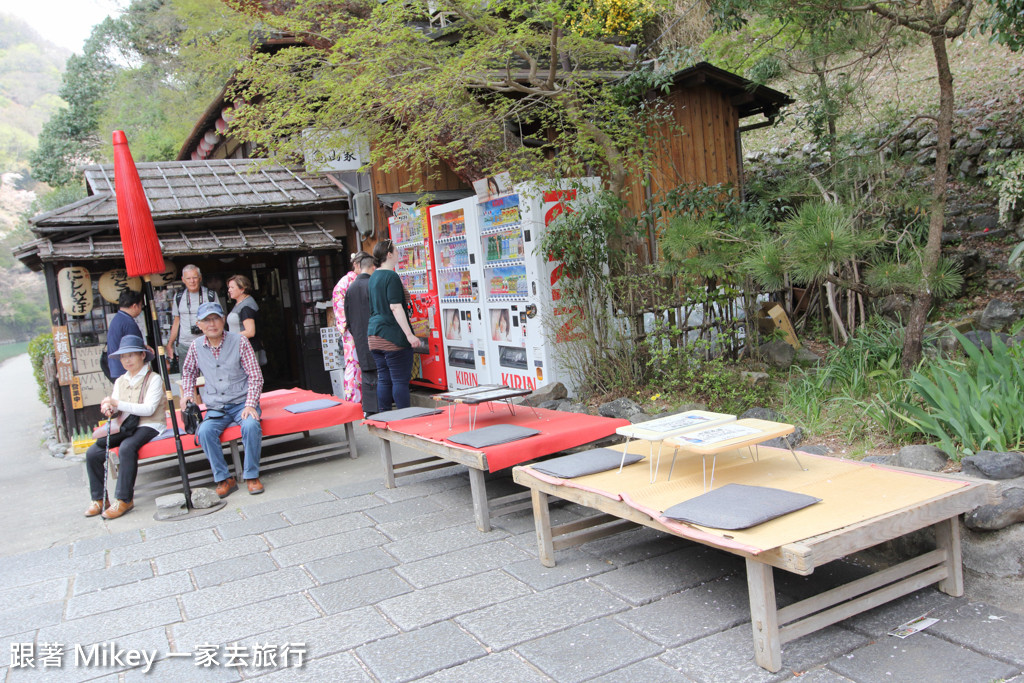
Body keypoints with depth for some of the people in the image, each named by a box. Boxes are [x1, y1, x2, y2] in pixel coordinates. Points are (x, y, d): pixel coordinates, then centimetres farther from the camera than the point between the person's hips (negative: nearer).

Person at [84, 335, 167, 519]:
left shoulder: (153, 379, -3)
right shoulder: (120, 381, 17)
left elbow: (148, 409, -15)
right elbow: (116, 411, 12)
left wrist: (118, 404, -20)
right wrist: (109, 409, -13)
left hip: (149, 426, -6)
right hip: (125, 427, 7)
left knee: (126, 447, -36)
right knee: (92, 453, -14)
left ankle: (124, 499, -25)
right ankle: (98, 499, 0)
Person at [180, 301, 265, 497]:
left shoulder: (239, 341, -4)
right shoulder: (196, 347, 5)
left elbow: (255, 376, -4)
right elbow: (188, 372, 24)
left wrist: (250, 405, -15)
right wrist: (188, 395, 8)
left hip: (242, 402, -2)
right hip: (216, 408, 2)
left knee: (251, 425, -34)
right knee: (205, 431, -28)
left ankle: (251, 475, -17)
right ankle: (224, 479, -15)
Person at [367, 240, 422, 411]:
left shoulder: (373, 278, 16)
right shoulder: (391, 277, -12)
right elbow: (395, 307, -19)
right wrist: (409, 334, -20)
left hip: (374, 335, 9)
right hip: (392, 336, -9)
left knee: (384, 380, 11)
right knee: (401, 380, -5)